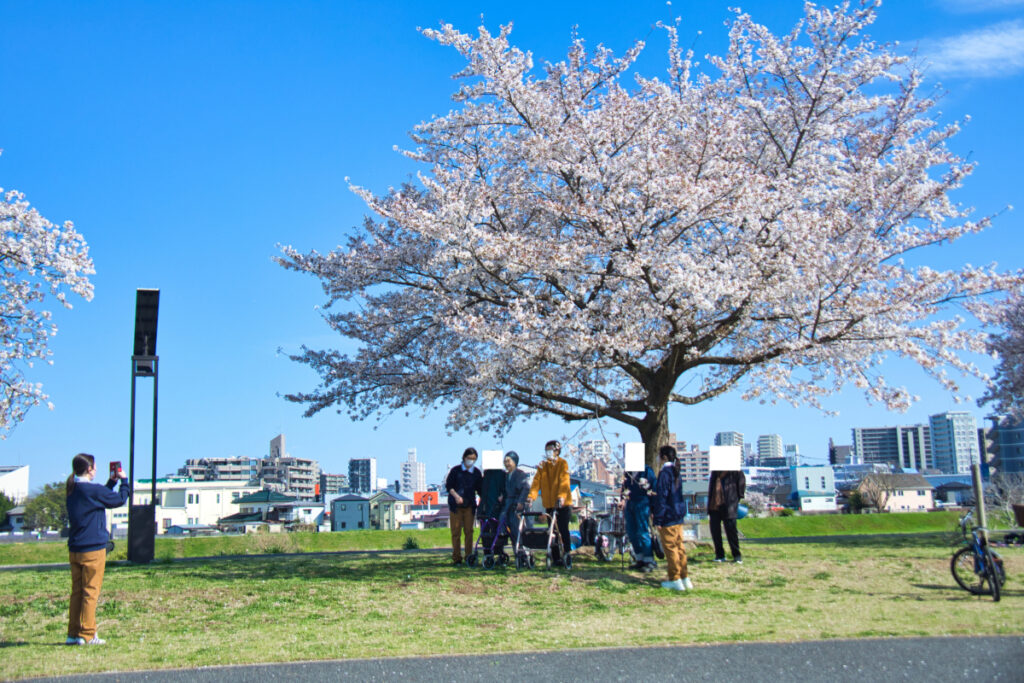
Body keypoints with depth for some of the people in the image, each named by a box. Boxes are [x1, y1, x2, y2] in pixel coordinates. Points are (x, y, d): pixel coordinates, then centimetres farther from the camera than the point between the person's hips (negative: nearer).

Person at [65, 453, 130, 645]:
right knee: (90, 592, -2)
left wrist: (112, 481, 25)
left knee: (76, 592, 12)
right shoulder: (93, 490, -15)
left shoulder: (72, 490, 10)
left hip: (74, 549, 8)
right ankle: (87, 635, 0)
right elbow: (120, 499, -6)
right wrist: (123, 480, 8)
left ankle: (73, 633, 13)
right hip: (93, 550, -8)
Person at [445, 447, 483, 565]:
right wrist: (456, 496, -15)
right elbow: (448, 486, 0)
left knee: (469, 531, 0)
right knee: (456, 531, -2)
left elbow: (480, 489, 13)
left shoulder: (477, 473, 8)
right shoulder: (456, 470, 1)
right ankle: (456, 558, 2)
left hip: (470, 505, 2)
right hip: (455, 505, -2)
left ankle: (469, 557, 5)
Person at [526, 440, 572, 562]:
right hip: (549, 504, 4)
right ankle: (555, 557, 8)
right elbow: (537, 481, 1)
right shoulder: (542, 466, 11)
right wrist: (531, 496, -15)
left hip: (562, 504, -4)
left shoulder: (562, 464, 0)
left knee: (563, 530, -6)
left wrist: (561, 496, -28)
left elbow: (564, 481, -13)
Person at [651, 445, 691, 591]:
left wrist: (658, 520, -15)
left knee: (670, 548, -1)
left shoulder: (664, 473, -15)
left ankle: (675, 580, 2)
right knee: (679, 547, 12)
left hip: (668, 517, -8)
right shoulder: (676, 472, 12)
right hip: (679, 515, 8)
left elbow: (661, 497, -17)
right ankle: (685, 578, 15)